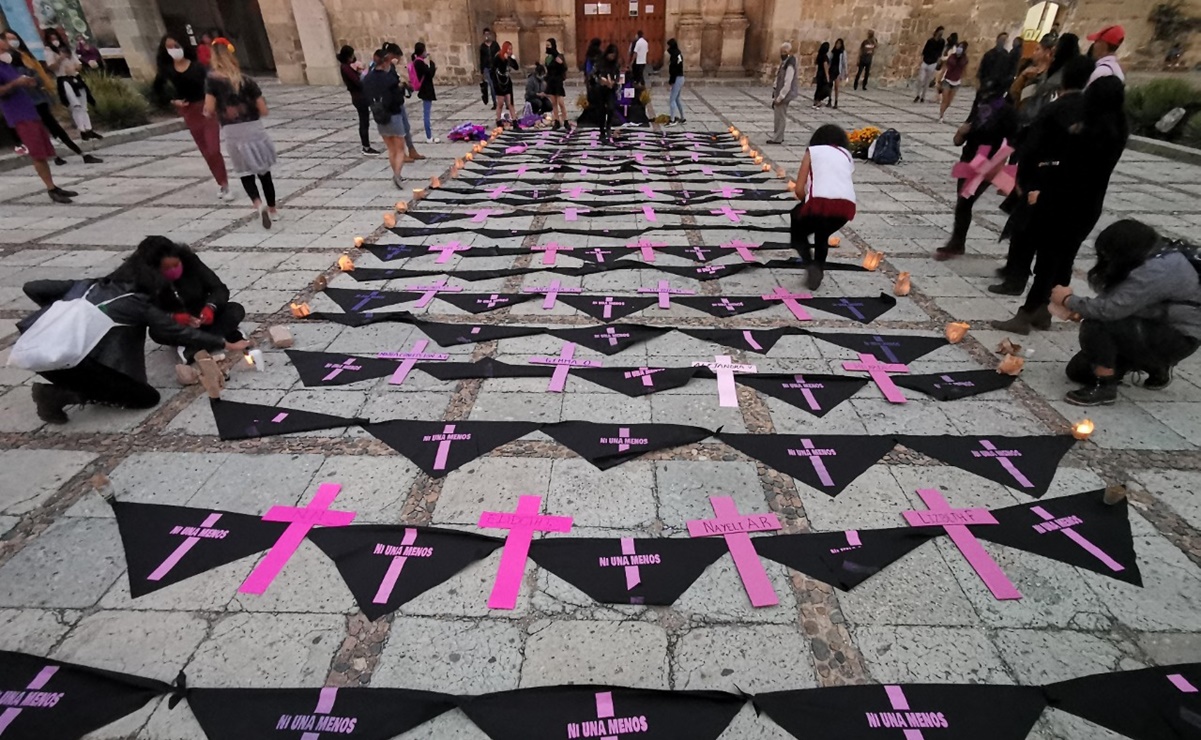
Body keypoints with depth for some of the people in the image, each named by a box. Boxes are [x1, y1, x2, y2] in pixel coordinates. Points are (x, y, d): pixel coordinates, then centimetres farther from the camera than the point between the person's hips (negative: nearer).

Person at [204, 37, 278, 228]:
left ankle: (259, 204, -14)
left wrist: (209, 113, 13)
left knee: (246, 174, 11)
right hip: (254, 128, 1)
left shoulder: (212, 80, -4)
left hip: (232, 133, -1)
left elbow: (209, 109, -10)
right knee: (264, 171, 15)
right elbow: (263, 110, -1)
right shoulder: (246, 80, 0)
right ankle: (272, 210, 24)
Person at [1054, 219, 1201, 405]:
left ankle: (1104, 388, -16)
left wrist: (1068, 300, -21)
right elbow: (1116, 298, 4)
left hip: (1179, 338, -9)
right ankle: (1156, 365, 22)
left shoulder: (1157, 271, -31)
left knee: (1096, 325, -31)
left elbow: (1110, 309, -36)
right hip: (1158, 327, 9)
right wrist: (1083, 310, -14)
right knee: (1077, 370, 7)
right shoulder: (1149, 255, -3)